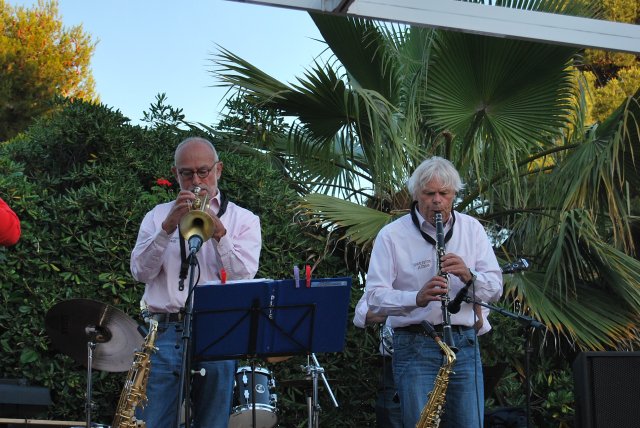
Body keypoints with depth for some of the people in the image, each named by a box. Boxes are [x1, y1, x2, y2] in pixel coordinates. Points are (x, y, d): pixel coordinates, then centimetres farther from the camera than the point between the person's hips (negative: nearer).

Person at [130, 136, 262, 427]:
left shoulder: (244, 220, 12)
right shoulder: (157, 216, 15)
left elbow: (243, 276, -4)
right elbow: (141, 272, 0)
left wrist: (218, 231, -15)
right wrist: (168, 227, -11)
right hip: (165, 334, 1)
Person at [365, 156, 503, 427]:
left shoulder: (472, 229, 9)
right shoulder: (391, 235, -2)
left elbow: (495, 289, 4)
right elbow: (375, 298, -11)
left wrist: (469, 275, -17)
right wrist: (417, 298, -29)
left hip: (464, 343, 3)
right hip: (414, 346, -3)